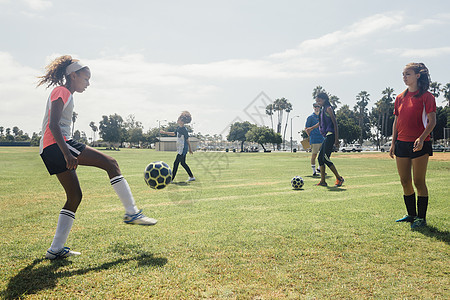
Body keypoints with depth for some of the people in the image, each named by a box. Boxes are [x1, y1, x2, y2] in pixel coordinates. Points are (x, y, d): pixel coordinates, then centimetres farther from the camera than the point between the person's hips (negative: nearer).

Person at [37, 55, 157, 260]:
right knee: (110, 163, -14)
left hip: (49, 151, 11)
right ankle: (132, 213, -15)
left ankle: (56, 249, 10)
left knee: (75, 196, 8)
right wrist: (66, 152, -27)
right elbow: (53, 124, -17)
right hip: (55, 144, -11)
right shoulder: (62, 91, -4)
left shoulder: (65, 94, 26)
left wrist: (67, 153, 28)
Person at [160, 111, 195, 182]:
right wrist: (164, 132, 23)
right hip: (180, 149, 9)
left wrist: (190, 149, -5)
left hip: (183, 149, -9)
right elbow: (174, 133, 24)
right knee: (183, 163, 16)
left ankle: (171, 179, 3)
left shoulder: (184, 130, -19)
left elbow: (187, 140, -12)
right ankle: (192, 177, 25)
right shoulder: (179, 128, 6)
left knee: (176, 163, -5)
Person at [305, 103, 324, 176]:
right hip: (314, 140, -6)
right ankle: (314, 171, 5)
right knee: (314, 155, -4)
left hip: (322, 139, 6)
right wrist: (311, 136, -5)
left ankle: (320, 169, 23)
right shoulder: (310, 117, -2)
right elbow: (306, 128, -2)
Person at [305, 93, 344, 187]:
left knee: (325, 158, -12)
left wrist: (336, 139, -18)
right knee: (320, 158, 6)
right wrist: (311, 128, 46)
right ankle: (322, 181, 10)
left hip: (331, 135, -9)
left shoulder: (328, 108, -8)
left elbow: (335, 123, -13)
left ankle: (339, 179, 0)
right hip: (327, 136, 9)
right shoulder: (323, 109, 18)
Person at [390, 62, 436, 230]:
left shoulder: (426, 96, -4)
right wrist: (393, 143, 11)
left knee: (419, 182, -2)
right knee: (405, 182, 9)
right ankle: (411, 214, 23)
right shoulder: (400, 98, 12)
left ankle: (421, 218, 10)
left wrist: (421, 138, -23)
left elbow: (432, 121, -9)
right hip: (402, 143, 6)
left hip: (419, 144, -6)